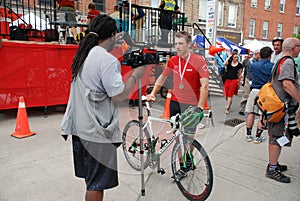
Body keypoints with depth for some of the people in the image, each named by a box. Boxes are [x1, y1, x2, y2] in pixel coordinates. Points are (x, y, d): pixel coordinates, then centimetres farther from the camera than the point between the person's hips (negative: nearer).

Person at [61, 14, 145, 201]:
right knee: (97, 184, 6)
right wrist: (135, 75, -7)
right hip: (98, 131, -9)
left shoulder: (82, 56, 9)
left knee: (90, 177, 23)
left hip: (80, 127, 9)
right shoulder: (107, 60, -18)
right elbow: (118, 96, -20)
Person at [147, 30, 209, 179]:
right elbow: (162, 77, 17)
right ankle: (182, 166, 22)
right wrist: (152, 93, 8)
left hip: (191, 105, -4)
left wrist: (200, 107, -23)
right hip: (175, 102, 4)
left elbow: (204, 85, -16)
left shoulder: (199, 60, -11)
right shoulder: (173, 61, 4)